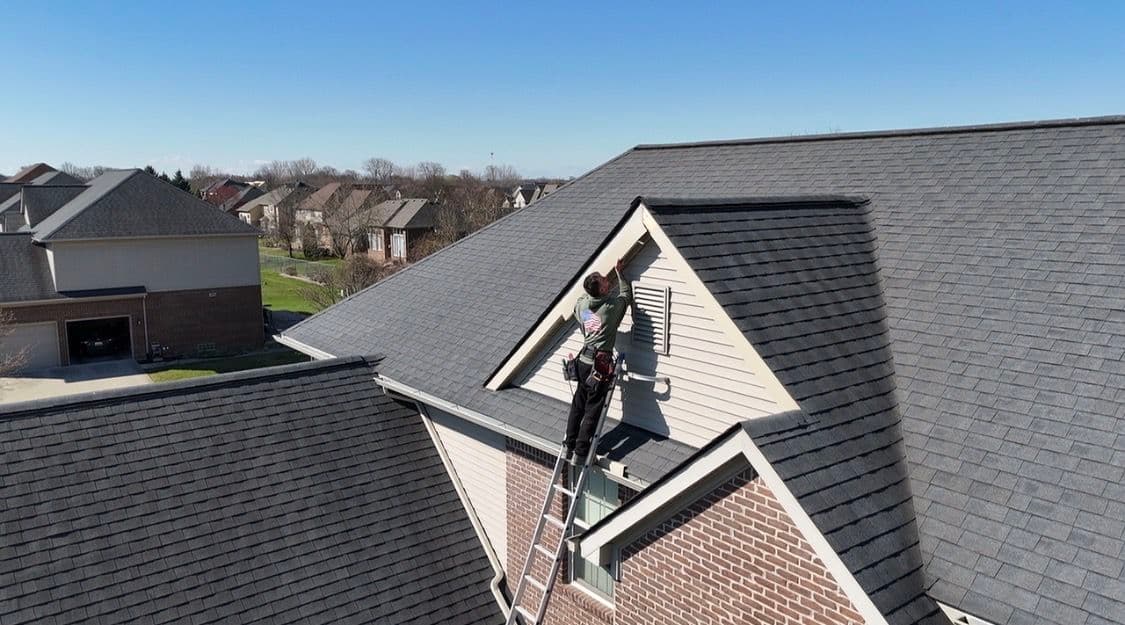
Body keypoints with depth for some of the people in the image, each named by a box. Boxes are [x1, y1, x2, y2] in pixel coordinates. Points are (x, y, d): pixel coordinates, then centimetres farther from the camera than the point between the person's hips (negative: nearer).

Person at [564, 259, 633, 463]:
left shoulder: (580, 304, 4)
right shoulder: (613, 305, -10)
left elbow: (593, 293, 29)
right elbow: (627, 294, 12)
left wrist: (613, 274, 32)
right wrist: (619, 272, 23)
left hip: (584, 360, 6)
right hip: (600, 364, -6)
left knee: (578, 404, 16)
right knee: (592, 410, -1)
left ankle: (570, 447, 22)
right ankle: (580, 453, 1)